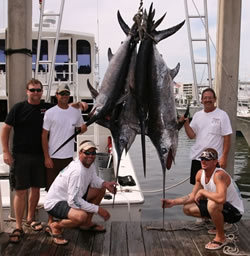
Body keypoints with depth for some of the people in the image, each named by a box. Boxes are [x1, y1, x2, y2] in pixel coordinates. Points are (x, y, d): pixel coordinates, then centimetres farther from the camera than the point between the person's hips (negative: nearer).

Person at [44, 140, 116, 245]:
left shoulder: (89, 163, -3)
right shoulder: (77, 171, -31)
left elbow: (94, 179, 15)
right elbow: (73, 201, -32)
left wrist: (105, 183, -8)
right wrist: (98, 209, -26)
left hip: (70, 197, 10)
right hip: (54, 203, -10)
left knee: (101, 188, 8)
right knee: (81, 216, -37)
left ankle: (87, 223, 20)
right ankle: (55, 227, -5)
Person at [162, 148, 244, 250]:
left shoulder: (219, 175, -30)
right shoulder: (200, 174, -5)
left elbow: (221, 198, -47)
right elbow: (193, 196, 5)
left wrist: (202, 191, -31)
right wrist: (173, 202, -2)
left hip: (235, 211, -8)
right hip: (219, 207, 9)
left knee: (212, 204, -39)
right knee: (187, 209, 6)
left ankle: (221, 237, -13)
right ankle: (219, 224, 20)